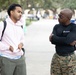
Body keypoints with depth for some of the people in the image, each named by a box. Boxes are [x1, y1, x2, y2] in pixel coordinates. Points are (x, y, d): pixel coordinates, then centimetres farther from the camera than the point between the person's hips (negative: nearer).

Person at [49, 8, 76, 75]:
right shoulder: (57, 27, 6)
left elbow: (68, 39, -20)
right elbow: (52, 40, -7)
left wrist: (54, 38, -9)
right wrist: (68, 42, -16)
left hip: (69, 59, -4)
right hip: (56, 57, 4)